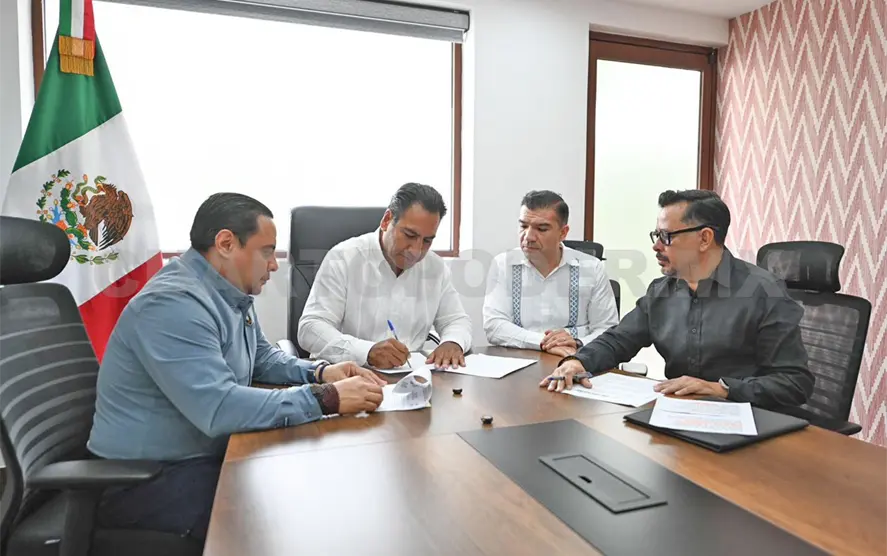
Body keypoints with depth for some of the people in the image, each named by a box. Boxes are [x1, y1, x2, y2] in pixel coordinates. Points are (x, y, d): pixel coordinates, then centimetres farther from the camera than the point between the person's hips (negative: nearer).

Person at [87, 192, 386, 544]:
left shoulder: (232, 294, 5)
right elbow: (218, 409, -35)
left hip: (208, 456, 9)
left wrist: (320, 372, -3)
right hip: (146, 479, -9)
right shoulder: (173, 304, -26)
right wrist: (326, 398, -31)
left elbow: (262, 358, 16)